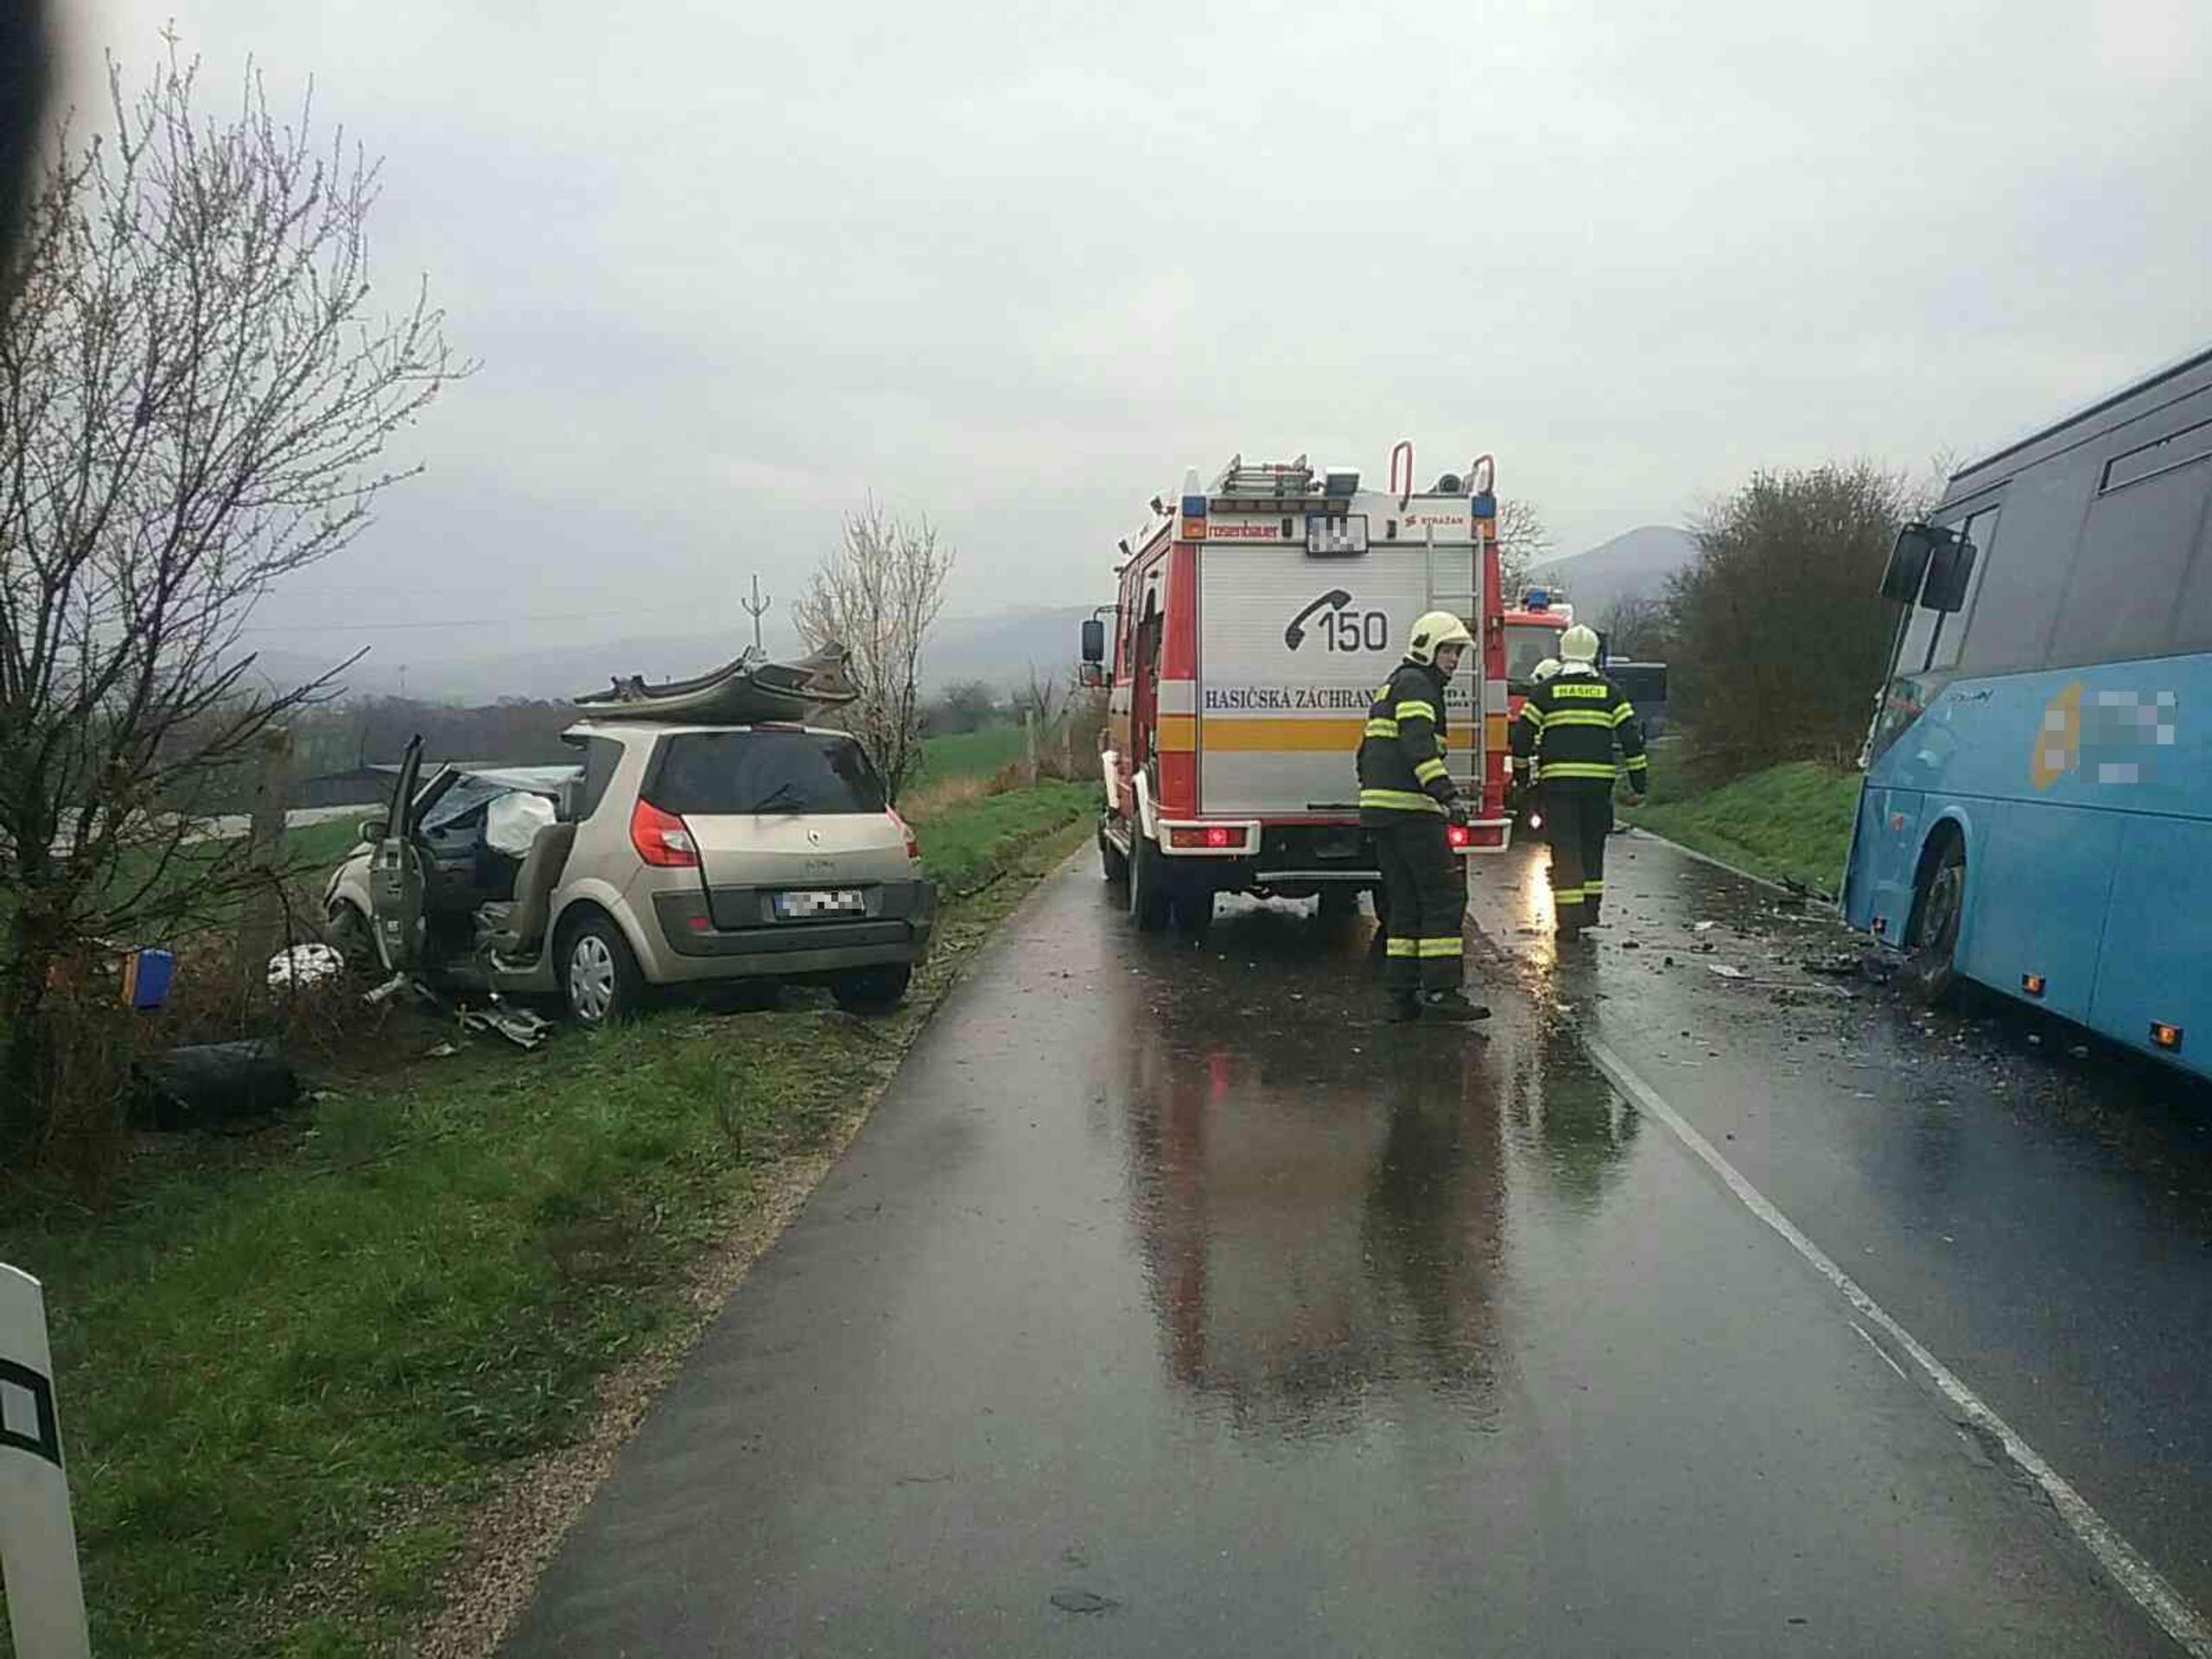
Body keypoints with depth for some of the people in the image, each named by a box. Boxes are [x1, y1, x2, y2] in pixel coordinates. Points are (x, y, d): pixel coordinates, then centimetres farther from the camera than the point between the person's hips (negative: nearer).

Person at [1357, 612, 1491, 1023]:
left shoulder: (1393, 686, 26)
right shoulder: (1415, 684, -6)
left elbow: (1369, 751, 31)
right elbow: (1418, 744, -22)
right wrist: (1447, 793, -29)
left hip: (1381, 810, 10)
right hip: (1409, 808, -10)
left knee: (1405, 903, 10)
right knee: (1445, 895, -7)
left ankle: (1403, 996, 9)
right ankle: (1440, 992, -9)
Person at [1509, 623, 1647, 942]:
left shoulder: (1545, 690, 3)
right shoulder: (1610, 691, 7)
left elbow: (1522, 736, 4)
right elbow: (1632, 738, 4)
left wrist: (1521, 776, 17)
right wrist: (1639, 784, 8)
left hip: (1558, 783, -2)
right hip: (1599, 783, 2)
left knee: (1565, 850, 0)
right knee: (1592, 846, 17)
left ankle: (1570, 920, -3)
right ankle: (1590, 908, 22)